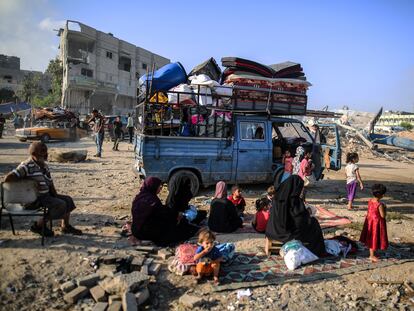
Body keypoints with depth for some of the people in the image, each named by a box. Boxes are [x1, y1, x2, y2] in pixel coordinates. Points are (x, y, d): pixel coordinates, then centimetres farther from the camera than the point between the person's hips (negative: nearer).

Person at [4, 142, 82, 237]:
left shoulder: (44, 166, 12)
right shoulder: (27, 166, -16)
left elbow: (50, 184, 15)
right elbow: (8, 178, -27)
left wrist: (56, 196, 2)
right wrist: (27, 180, -22)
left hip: (46, 195, 9)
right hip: (35, 198, -9)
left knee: (68, 199, 6)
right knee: (61, 205, -21)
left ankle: (65, 226, 17)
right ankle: (38, 225, -6)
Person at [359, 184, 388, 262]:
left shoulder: (370, 201, -3)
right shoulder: (380, 204, -26)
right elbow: (383, 215, -21)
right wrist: (385, 208, -6)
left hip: (370, 221, 8)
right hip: (377, 223, -8)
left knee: (371, 238, 19)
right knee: (375, 238, 6)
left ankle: (371, 253, 33)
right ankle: (372, 256, 18)